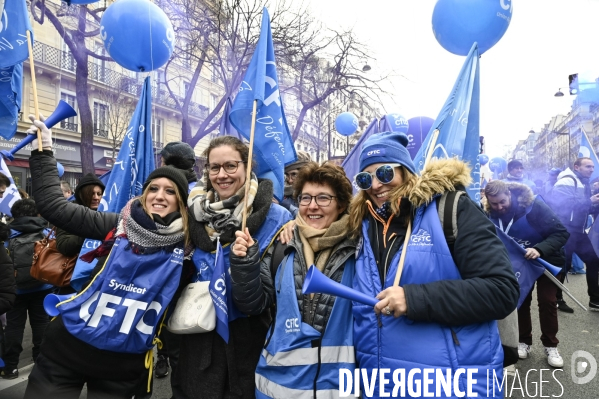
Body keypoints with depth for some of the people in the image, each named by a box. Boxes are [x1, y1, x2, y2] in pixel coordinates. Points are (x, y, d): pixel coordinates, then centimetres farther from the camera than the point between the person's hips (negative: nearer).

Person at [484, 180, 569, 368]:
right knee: (521, 300, 7)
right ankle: (524, 341, 22)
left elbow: (562, 233, -31)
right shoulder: (493, 215, -17)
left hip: (546, 260, -3)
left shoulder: (533, 205, -31)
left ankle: (550, 346, 15)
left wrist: (540, 249, -46)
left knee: (547, 301, -2)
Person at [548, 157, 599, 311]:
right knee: (563, 264, -1)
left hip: (578, 230, 10)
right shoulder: (567, 181, -12)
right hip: (565, 230, -9)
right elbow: (565, 203, -25)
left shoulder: (584, 184, 17)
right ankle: (557, 299, 14)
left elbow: (587, 208, 22)